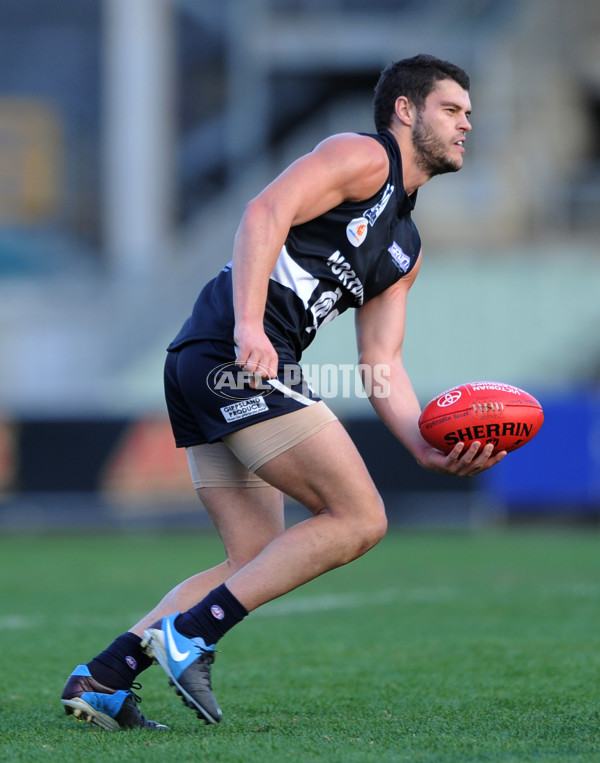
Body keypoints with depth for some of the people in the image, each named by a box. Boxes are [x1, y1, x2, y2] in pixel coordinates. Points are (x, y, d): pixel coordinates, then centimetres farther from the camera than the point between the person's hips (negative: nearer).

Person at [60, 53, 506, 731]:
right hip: (235, 355, -10)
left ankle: (103, 676, 4)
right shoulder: (363, 155, 1)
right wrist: (249, 325, -27)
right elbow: (265, 212, -14)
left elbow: (381, 365, 22)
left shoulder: (406, 249, 29)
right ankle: (188, 635, -13)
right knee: (358, 520, -10)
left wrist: (427, 447, 5)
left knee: (260, 565, 9)